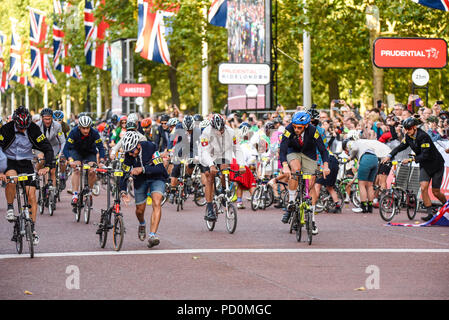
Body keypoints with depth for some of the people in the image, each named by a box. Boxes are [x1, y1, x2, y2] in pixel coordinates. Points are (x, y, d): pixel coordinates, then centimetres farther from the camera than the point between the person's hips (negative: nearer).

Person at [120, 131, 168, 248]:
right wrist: (123, 191, -27)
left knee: (157, 203, -26)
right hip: (140, 180, 3)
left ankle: (152, 235, -32)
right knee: (140, 210, 9)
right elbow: (124, 173, -13)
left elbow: (160, 168, -33)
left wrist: (142, 169, -45)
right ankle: (142, 225, 46)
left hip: (156, 178, -3)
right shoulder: (128, 154, -18)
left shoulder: (151, 147, -30)